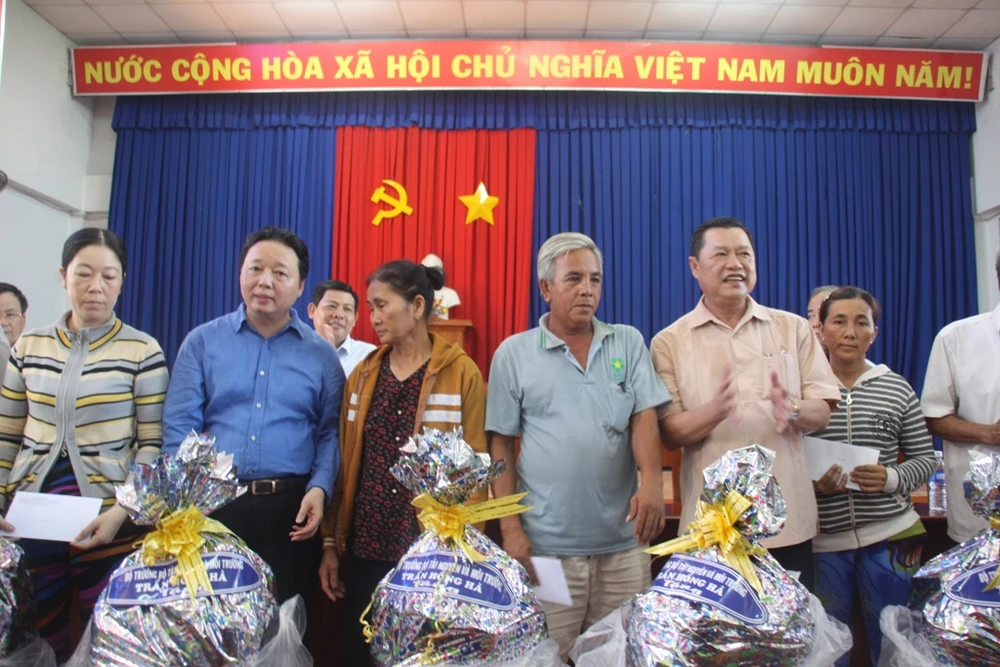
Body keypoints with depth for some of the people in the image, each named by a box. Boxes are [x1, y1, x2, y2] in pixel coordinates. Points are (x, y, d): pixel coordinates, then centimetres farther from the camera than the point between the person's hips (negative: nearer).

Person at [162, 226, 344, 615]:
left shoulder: (321, 355, 7)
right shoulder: (202, 342, 6)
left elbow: (329, 432, 5)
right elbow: (179, 426, 1)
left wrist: (319, 487, -10)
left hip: (290, 509, 0)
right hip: (212, 504, 0)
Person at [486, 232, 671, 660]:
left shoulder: (629, 343, 7)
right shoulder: (513, 353, 1)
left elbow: (644, 418, 1)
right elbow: (501, 446, 1)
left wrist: (651, 480, -18)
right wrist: (509, 527, -5)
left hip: (623, 541, 2)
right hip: (547, 544, -2)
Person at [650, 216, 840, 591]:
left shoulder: (793, 328, 8)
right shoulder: (670, 342, 2)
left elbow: (823, 411, 7)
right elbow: (669, 434, -3)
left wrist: (794, 412, -17)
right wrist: (713, 412, -23)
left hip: (789, 518, 2)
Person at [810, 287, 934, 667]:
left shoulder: (898, 389, 2)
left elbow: (925, 459, 6)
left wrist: (892, 478, -12)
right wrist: (810, 485, -17)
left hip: (890, 536, 1)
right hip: (822, 539, -1)